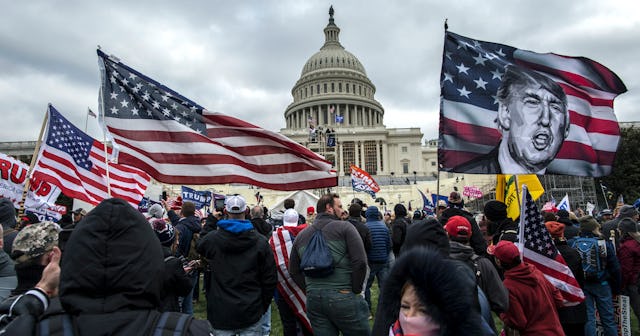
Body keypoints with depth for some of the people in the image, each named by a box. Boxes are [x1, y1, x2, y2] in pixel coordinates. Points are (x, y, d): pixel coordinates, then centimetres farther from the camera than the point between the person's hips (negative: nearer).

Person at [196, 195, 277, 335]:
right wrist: (263, 306, 8)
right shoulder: (260, 241, -9)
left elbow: (198, 247, 19)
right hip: (251, 314, -1)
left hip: (220, 314, 1)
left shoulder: (211, 238, -7)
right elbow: (270, 279, -5)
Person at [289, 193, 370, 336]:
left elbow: (294, 271, 14)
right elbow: (360, 262, -13)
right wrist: (355, 290, -2)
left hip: (313, 299, 5)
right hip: (343, 297, -5)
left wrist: (310, 289, 14)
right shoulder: (344, 227, -4)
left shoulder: (301, 235, 12)